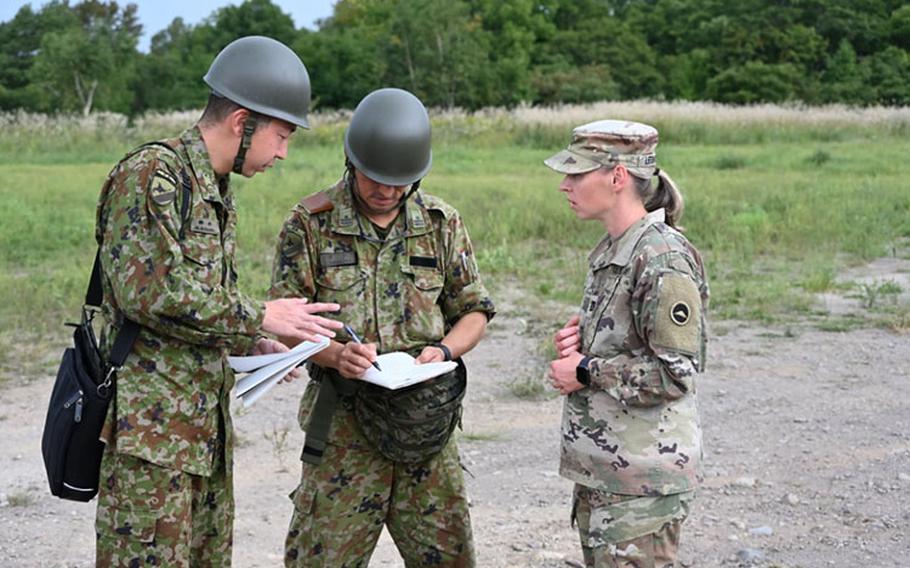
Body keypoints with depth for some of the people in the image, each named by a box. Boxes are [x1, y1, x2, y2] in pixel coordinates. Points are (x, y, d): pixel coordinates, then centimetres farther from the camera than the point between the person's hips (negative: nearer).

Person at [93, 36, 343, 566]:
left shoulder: (216, 192, 17)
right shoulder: (151, 174, -13)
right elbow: (148, 292, -22)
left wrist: (254, 345, 7)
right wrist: (260, 317, -15)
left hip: (205, 431, 9)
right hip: (149, 427, -9)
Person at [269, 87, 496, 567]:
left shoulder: (442, 223, 6)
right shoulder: (310, 223, -3)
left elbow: (474, 310, 11)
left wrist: (443, 351, -9)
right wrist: (335, 354, -21)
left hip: (425, 419, 3)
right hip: (343, 424, -2)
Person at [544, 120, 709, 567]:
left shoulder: (662, 259, -20)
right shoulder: (611, 250, 9)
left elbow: (675, 374, -22)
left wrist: (585, 372, -14)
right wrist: (579, 340, 2)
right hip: (600, 465, 9)